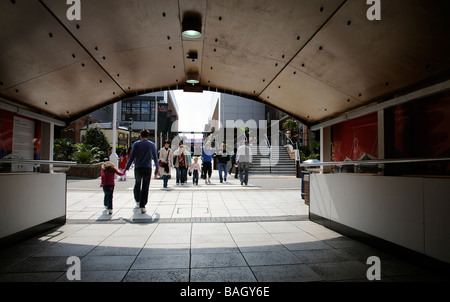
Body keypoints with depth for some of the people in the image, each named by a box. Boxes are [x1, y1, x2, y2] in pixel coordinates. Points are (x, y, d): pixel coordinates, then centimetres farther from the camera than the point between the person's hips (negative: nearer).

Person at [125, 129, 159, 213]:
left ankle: (137, 201, 35)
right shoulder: (152, 145, 4)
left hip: (138, 168, 0)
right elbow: (155, 157, 10)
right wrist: (157, 168, 22)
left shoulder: (136, 144, 1)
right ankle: (142, 206, -4)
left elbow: (132, 157, -2)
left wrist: (126, 168, 4)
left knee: (137, 185, 21)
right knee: (145, 187, 0)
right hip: (148, 168, 0)